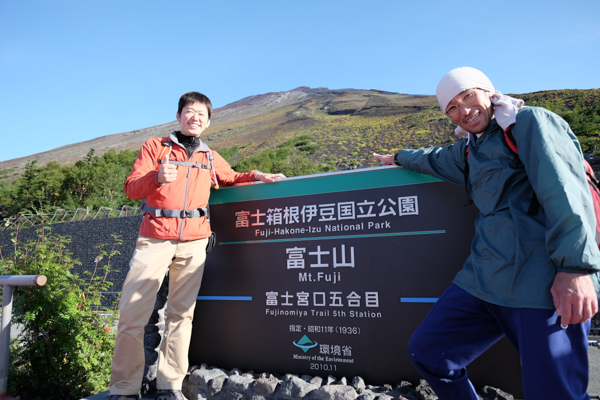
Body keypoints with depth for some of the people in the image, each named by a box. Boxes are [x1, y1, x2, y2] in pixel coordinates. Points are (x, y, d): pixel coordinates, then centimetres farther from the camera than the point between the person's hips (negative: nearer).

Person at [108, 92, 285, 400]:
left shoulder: (211, 159, 18)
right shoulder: (155, 147, 9)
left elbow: (231, 179, 33)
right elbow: (132, 188, 0)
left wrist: (257, 176, 14)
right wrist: (158, 177, -21)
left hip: (193, 242, 3)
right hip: (155, 237, -2)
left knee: (182, 313, 2)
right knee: (132, 312, -5)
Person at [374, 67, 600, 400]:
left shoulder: (532, 121, -1)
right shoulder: (468, 149, 22)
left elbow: (564, 189, -15)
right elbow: (434, 159, 43)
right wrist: (398, 158, 57)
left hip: (542, 281, -7)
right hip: (485, 278, 8)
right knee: (425, 352, 7)